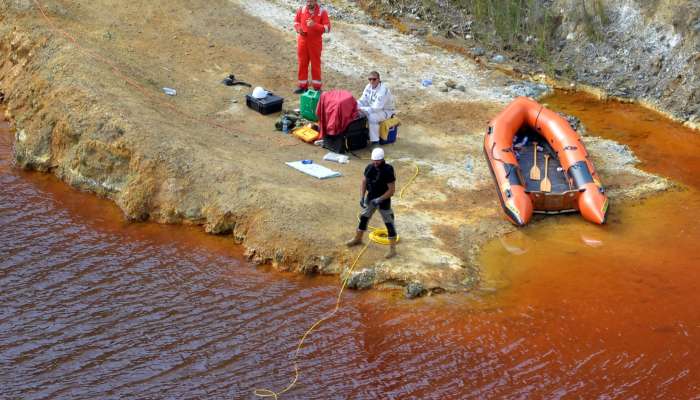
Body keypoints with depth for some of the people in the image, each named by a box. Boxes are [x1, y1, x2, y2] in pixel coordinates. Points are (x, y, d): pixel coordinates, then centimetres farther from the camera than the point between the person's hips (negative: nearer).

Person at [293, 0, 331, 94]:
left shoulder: (322, 11, -12)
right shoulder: (301, 10, -3)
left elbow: (327, 28, -14)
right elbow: (296, 21, 12)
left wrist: (315, 25, -27)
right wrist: (298, 28, -10)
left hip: (315, 42, -3)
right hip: (302, 41, 3)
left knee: (315, 64, 5)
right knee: (302, 63, 8)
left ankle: (317, 87, 13)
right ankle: (303, 86, 19)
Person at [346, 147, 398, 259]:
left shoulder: (388, 171, -25)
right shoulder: (369, 168, -7)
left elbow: (391, 190, -22)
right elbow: (364, 182, 4)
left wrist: (379, 200, -24)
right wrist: (361, 197, -6)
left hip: (383, 200, -6)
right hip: (370, 198, 6)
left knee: (389, 223, 1)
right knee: (363, 218, 21)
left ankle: (392, 249, 8)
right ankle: (357, 239, 42)